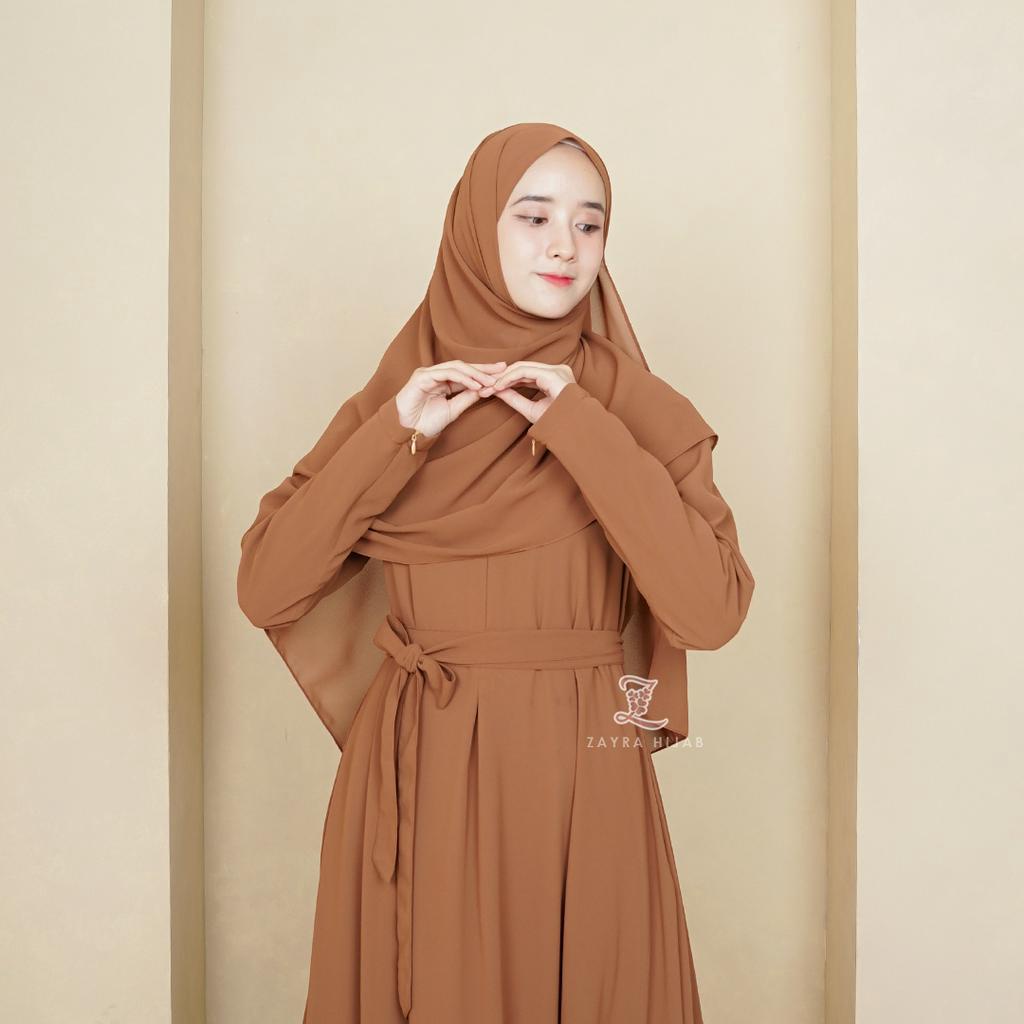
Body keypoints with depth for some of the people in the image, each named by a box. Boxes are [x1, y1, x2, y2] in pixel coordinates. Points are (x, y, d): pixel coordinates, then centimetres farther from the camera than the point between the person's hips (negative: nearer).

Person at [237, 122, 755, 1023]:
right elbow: (265, 589, -6)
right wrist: (395, 435, -14)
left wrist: (584, 436, -17)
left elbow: (711, 612, -15)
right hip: (420, 784, 1)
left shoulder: (639, 410, -2)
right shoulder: (397, 398, 2)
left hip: (582, 785, -1)